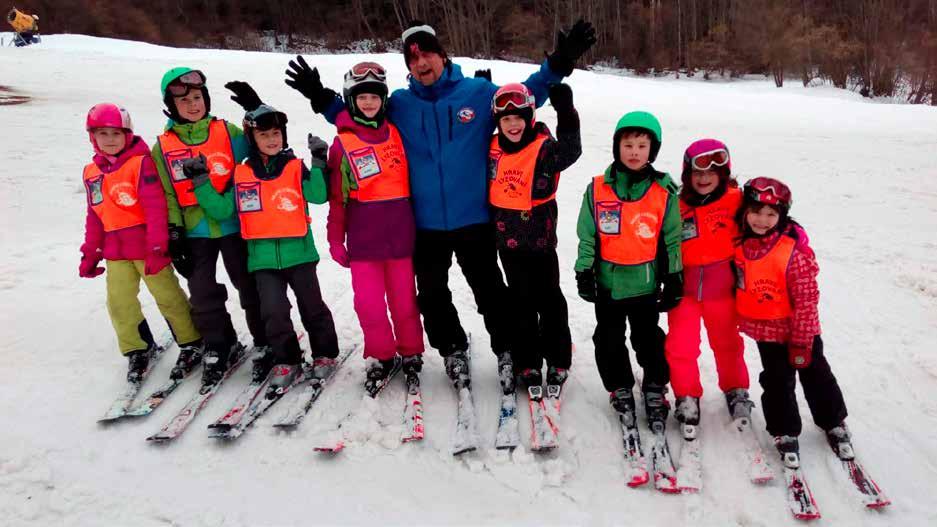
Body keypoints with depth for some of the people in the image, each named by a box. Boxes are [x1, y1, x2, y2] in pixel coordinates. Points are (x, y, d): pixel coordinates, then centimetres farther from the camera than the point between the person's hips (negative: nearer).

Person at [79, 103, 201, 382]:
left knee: (167, 296, 2)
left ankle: (191, 343, 19)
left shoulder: (141, 162, -10)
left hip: (148, 247, -6)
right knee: (119, 302, 8)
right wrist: (90, 254, 19)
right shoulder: (91, 172, 11)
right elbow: (94, 216, 18)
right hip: (116, 252, 6)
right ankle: (137, 350, 25)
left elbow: (156, 207, -15)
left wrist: (157, 247, -19)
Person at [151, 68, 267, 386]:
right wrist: (174, 233, -2)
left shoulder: (227, 131, -1)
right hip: (194, 231, 2)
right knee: (203, 293, 7)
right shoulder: (163, 146, 2)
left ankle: (266, 342, 22)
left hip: (232, 224, -1)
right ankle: (218, 346, 25)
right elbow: (167, 194, 3)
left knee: (249, 284, 6)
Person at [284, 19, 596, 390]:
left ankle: (507, 350, 28)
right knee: (432, 296, 14)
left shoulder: (479, 92, -2)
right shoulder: (399, 105, 2)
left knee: (489, 290, 8)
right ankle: (453, 349, 36)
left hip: (474, 219, -2)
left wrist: (558, 64, 0)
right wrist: (321, 98, 3)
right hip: (425, 223, 2)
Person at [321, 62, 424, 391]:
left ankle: (411, 353, 27)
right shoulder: (343, 143, 0)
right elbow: (337, 196, 2)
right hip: (362, 236, -1)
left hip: (399, 232, 1)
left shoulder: (396, 133, 6)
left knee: (404, 300, 8)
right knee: (368, 302, 0)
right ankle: (381, 356, 20)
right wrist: (335, 239, 2)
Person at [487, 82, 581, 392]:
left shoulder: (544, 148, -12)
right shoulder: (494, 148, 3)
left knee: (548, 300, 8)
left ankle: (558, 362, 21)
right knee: (521, 303, 12)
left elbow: (570, 151, -29)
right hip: (508, 240, 4)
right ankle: (527, 363, 23)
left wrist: (565, 112, -41)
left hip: (540, 239, -4)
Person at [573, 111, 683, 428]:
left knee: (648, 339, 13)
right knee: (609, 339, 13)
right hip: (608, 281, 1)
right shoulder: (598, 189, -5)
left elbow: (671, 239, 1)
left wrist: (674, 280, 1)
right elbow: (587, 236, 0)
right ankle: (620, 389, 32)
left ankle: (655, 389, 32)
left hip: (646, 282, -1)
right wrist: (584, 273, -2)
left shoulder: (664, 192, -5)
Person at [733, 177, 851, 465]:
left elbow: (807, 299, -21)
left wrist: (801, 341, -18)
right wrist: (740, 317, 13)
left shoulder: (794, 250, -26)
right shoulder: (741, 243, -9)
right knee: (777, 382, 13)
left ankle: (834, 423, 36)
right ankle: (785, 432, 28)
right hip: (766, 330, 4)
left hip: (800, 328, -4)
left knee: (815, 375, 14)